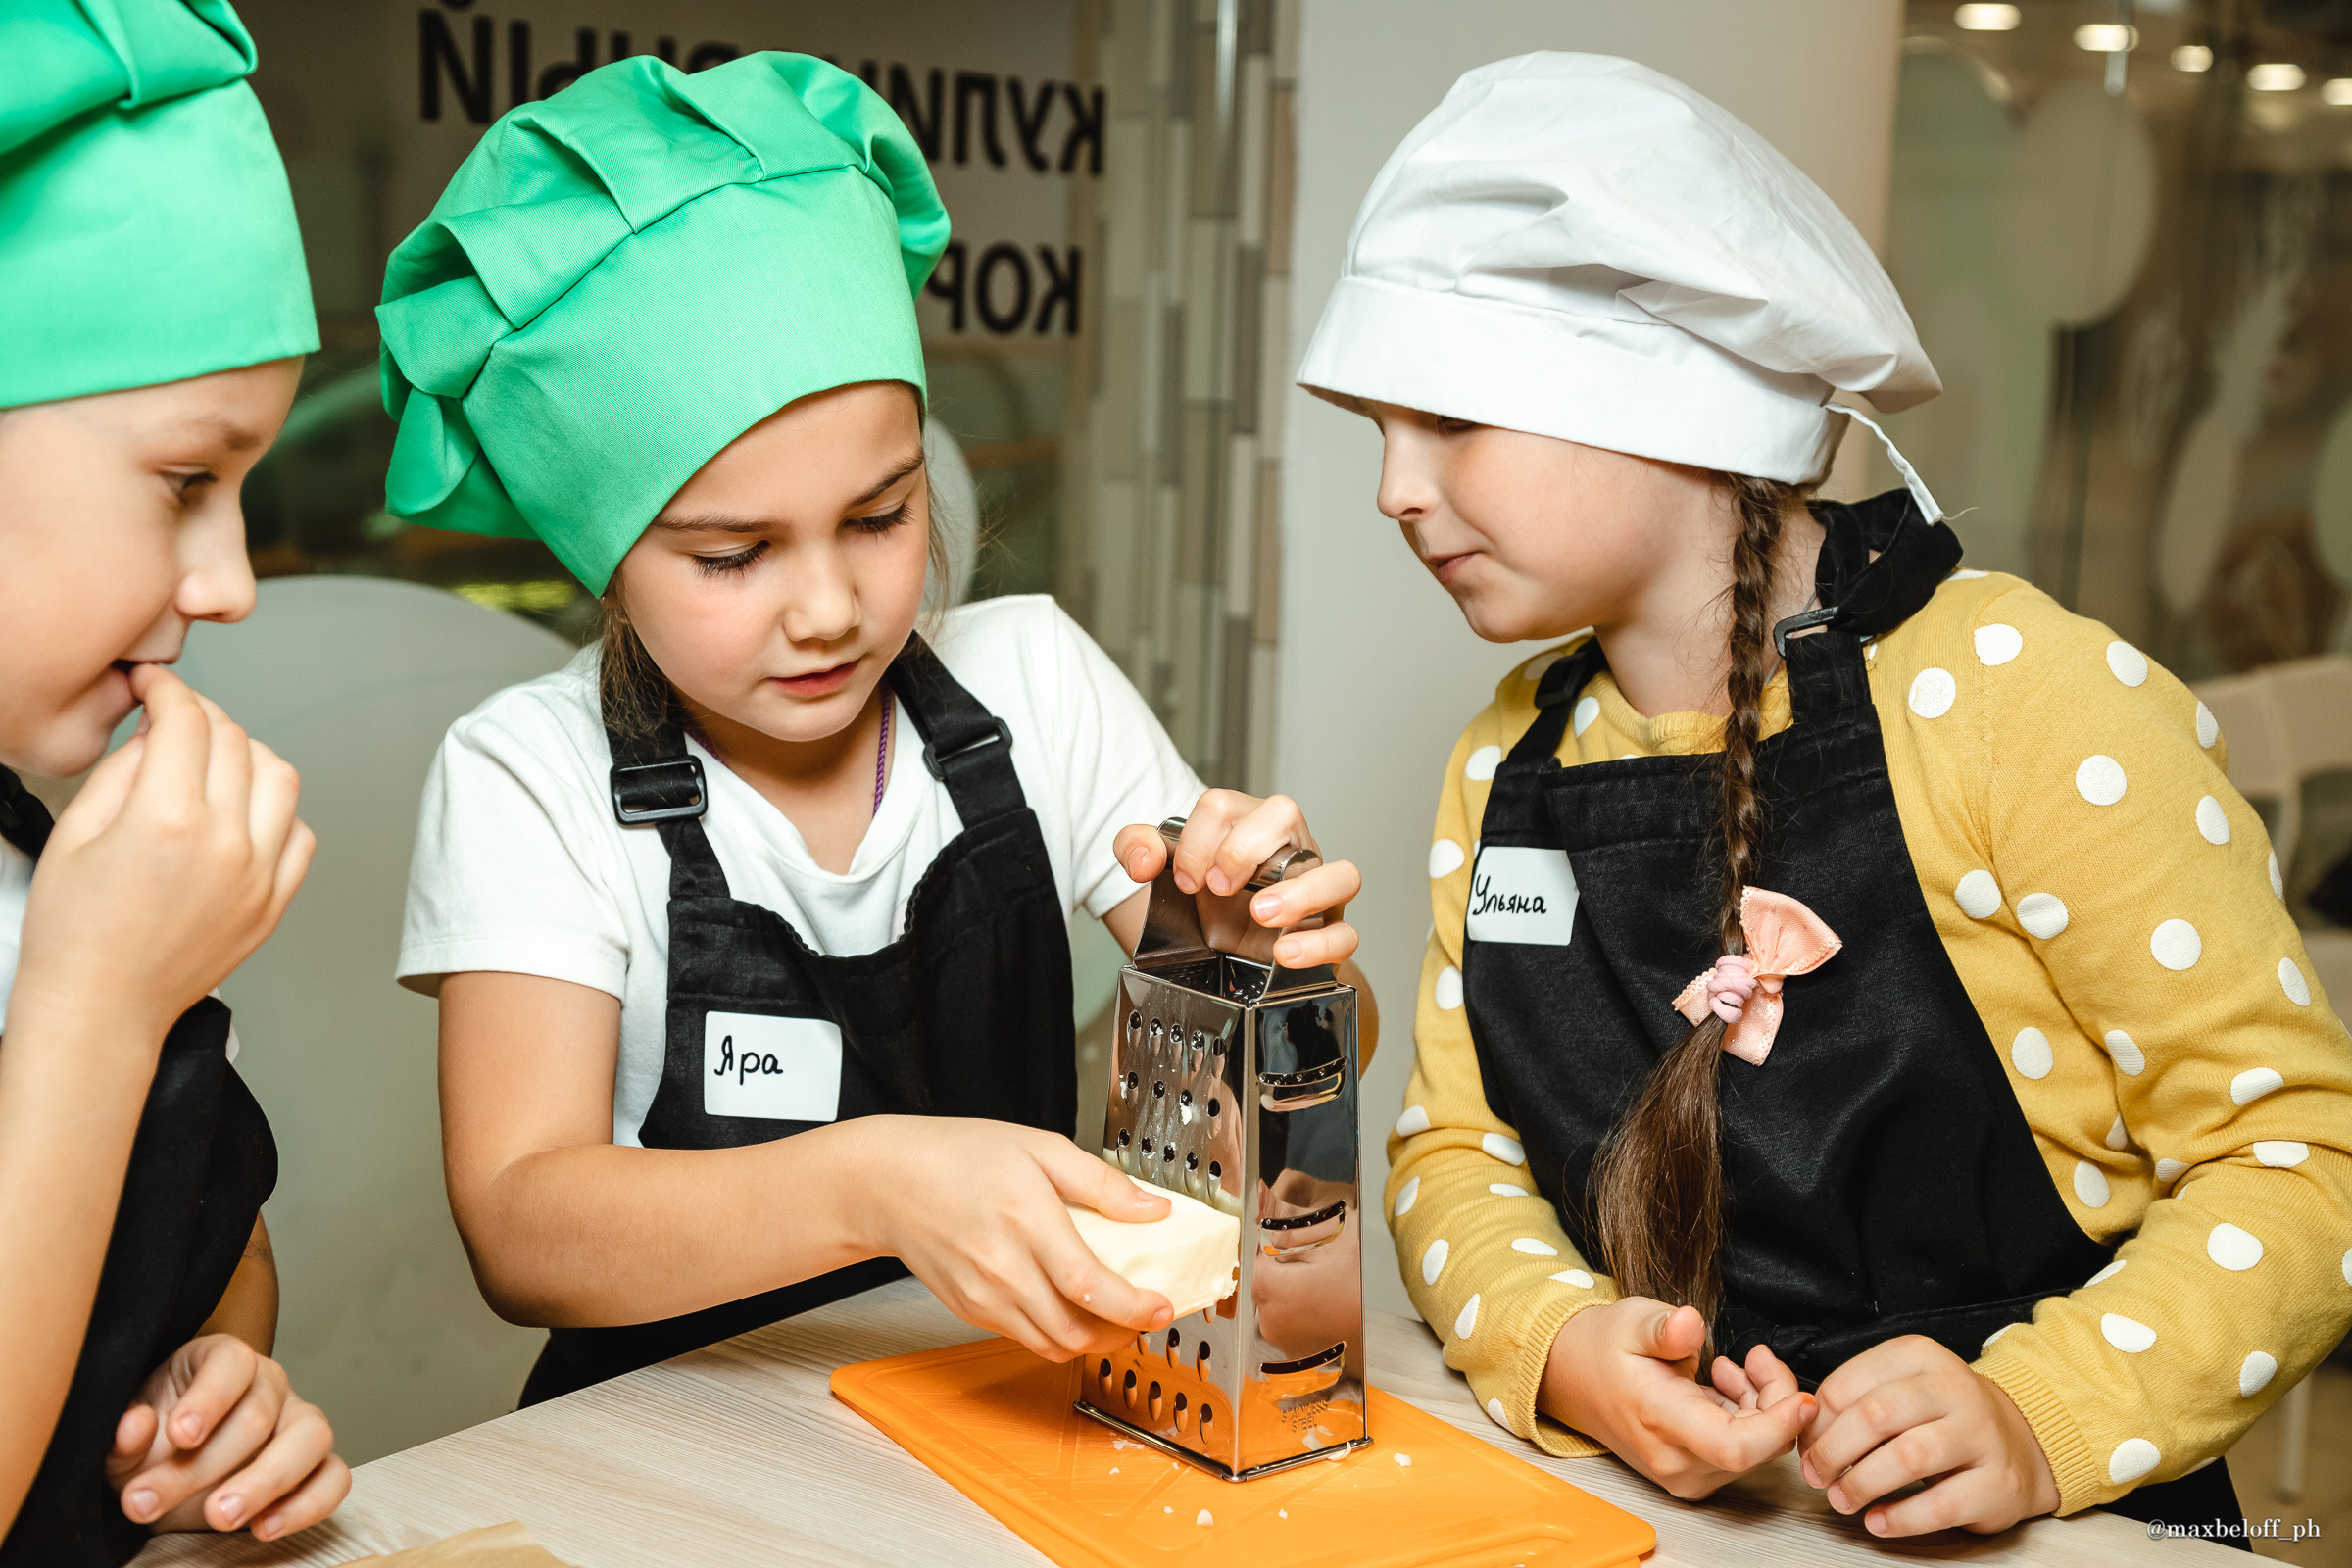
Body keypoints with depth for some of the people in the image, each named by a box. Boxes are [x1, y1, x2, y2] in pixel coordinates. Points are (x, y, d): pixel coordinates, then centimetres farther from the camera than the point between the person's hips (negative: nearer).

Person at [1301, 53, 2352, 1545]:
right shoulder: (1503, 764, 8)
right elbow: (1456, 1150, 8)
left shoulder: (2020, 696, -10)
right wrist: (1554, 1346, -13)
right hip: (1619, 1500, 4)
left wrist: (2036, 1418, -23)